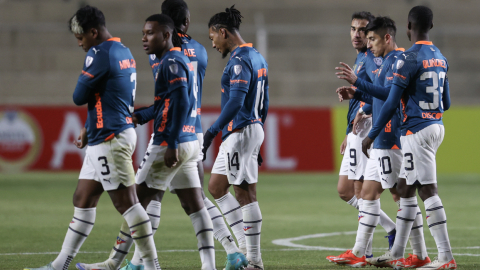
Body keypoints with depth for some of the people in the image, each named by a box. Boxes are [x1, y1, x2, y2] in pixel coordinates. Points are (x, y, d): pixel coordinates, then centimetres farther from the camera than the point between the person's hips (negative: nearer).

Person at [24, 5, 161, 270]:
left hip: (110, 140, -10)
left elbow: (79, 97, -11)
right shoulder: (123, 52, 14)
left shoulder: (99, 54, -16)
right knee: (82, 200, 12)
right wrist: (88, 128, 20)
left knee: (126, 202, -7)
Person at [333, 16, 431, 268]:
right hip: (381, 141, 10)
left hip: (391, 140, -10)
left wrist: (357, 82, -30)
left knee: (403, 194, -6)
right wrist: (356, 94, 13)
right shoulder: (387, 61, 19)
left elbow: (390, 93, -26)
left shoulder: (397, 60, -12)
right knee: (369, 193, 10)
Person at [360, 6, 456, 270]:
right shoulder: (440, 58, 11)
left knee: (427, 190, -9)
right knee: (405, 188, 15)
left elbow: (391, 103, -14)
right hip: (436, 126, 9)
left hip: (416, 131, -9)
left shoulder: (408, 59, -14)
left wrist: (372, 135, -6)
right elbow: (446, 103, 18)